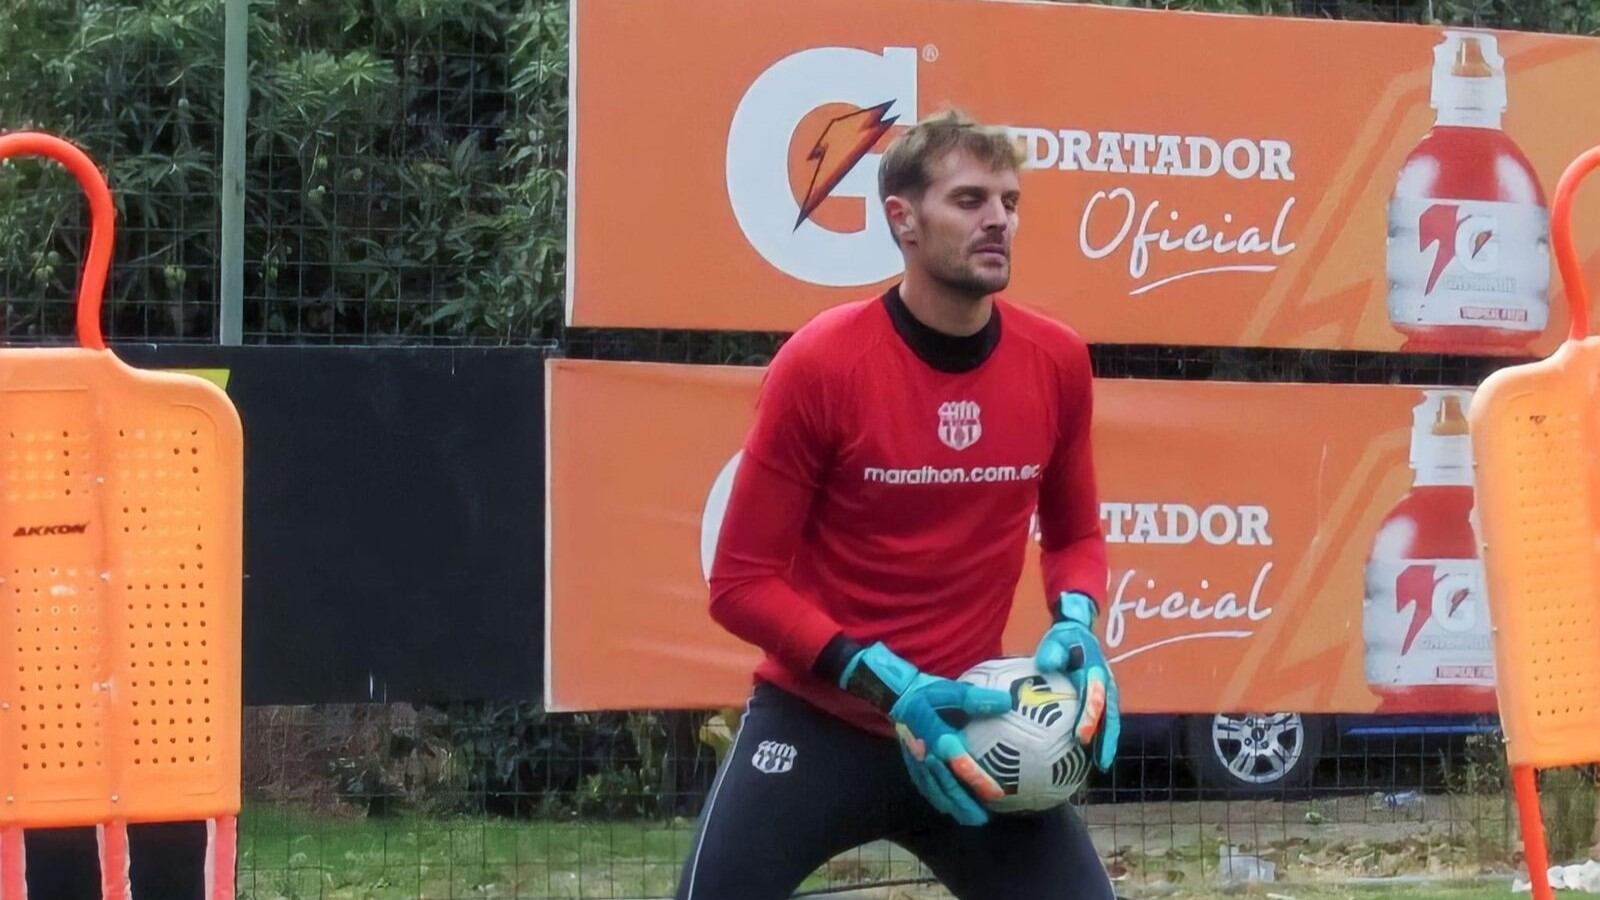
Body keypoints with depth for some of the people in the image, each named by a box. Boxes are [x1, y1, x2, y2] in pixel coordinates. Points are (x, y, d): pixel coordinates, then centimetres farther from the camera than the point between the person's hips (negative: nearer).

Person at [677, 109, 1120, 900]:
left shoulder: (1056, 362, -2)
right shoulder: (821, 362, -13)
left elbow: (1074, 534, 15)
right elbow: (742, 582, -9)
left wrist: (1075, 623, -7)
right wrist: (885, 683, -20)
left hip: (968, 730, 3)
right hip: (815, 722, -3)